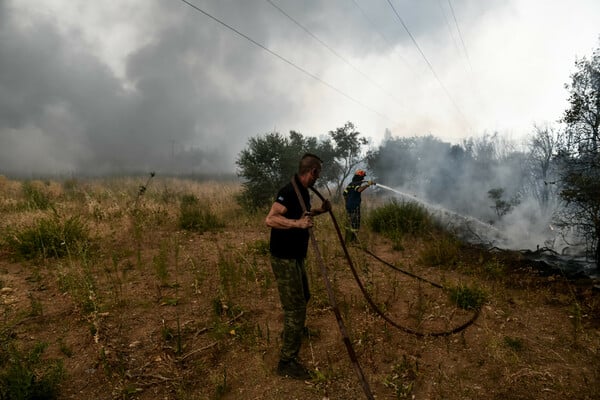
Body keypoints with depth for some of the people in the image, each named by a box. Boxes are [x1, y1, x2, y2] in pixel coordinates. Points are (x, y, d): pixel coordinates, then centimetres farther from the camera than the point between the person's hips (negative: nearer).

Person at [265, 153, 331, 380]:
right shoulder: (289, 191, -23)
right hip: (284, 259, -10)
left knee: (303, 298, 27)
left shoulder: (303, 191, 8)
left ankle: (292, 332, 52)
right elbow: (270, 219, -33)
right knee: (295, 308, -4)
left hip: (296, 257, 10)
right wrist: (297, 223, -44)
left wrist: (320, 211, 16)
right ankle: (287, 362, 10)